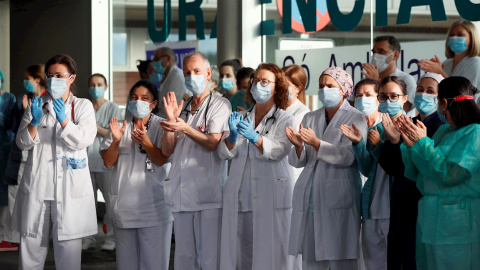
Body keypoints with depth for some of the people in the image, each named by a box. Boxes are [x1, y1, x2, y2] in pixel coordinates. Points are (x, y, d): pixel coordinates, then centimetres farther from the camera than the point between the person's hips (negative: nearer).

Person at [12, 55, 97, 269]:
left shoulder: (83, 106, 8)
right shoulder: (36, 105, 13)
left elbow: (85, 140, -7)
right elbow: (23, 143, 6)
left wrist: (64, 120, -22)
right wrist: (34, 122, -13)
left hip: (70, 186, -2)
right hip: (37, 184, 2)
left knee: (68, 244, -4)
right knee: (31, 244, 2)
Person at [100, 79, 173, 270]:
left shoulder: (161, 126, 1)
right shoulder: (120, 127, 11)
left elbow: (162, 159, -10)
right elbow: (108, 162, 5)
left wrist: (145, 141, -25)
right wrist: (116, 140, -13)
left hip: (154, 207, -4)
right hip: (124, 206, 4)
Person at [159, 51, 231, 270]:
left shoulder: (219, 105, 1)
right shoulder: (182, 109, 20)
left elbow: (213, 143, -11)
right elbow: (166, 150, 13)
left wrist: (185, 128, -21)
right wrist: (171, 121, -1)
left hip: (208, 194, -6)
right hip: (181, 194, 6)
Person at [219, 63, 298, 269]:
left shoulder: (285, 119, 7)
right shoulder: (241, 118, 18)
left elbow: (279, 150, -10)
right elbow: (224, 152, 7)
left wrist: (254, 138, -26)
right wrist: (232, 136, -14)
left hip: (272, 198, -3)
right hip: (240, 198, 4)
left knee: (271, 252, -9)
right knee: (240, 252, -1)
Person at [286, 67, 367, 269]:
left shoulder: (355, 119, 2)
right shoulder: (310, 118, 17)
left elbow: (348, 156, -14)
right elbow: (297, 162, 10)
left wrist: (316, 143, -23)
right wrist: (299, 146, -11)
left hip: (338, 198, -5)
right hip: (309, 197, 5)